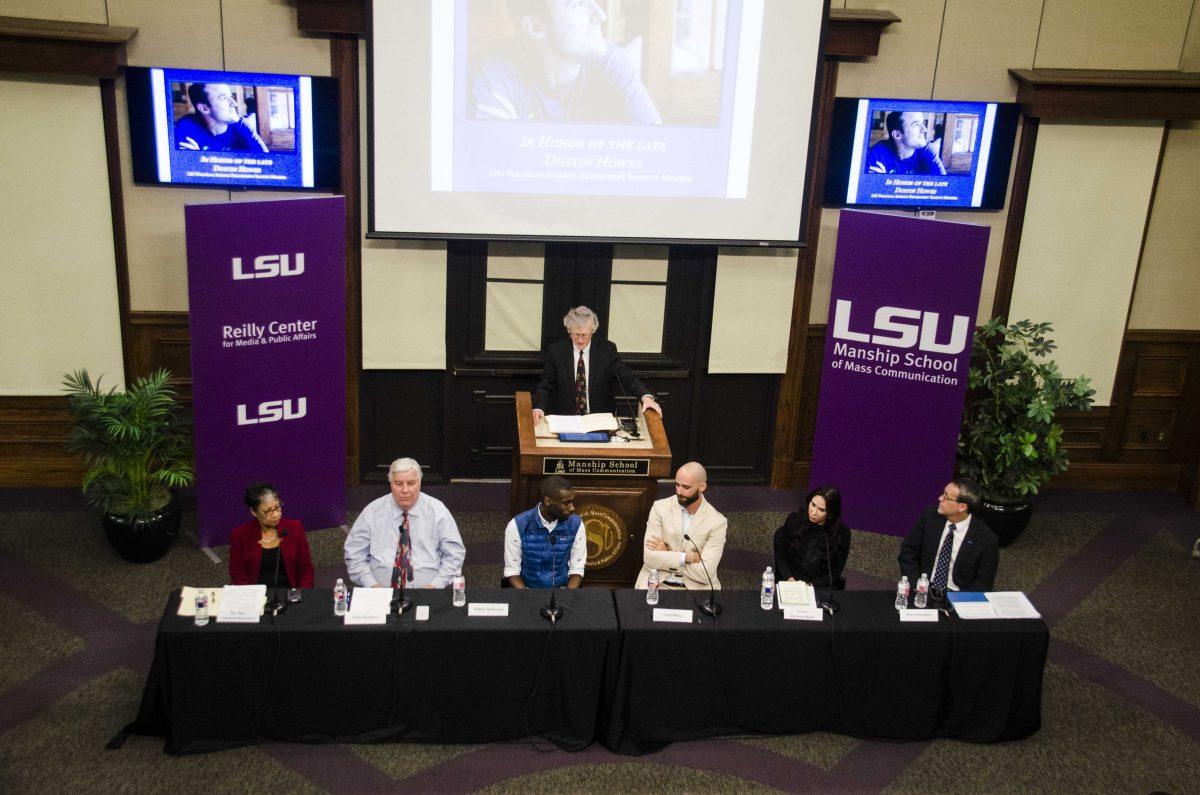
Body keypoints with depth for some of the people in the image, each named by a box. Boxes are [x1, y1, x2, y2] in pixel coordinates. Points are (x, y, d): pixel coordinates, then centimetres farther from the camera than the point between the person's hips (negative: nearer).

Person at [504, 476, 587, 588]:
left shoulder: (576, 525, -5)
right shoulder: (517, 526, -11)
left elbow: (577, 569, 0)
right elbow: (512, 570, -6)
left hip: (562, 589, 2)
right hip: (527, 589, -2)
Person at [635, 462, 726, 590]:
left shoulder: (717, 522, -4)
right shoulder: (660, 507, 1)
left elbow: (705, 574, -12)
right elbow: (649, 558, -8)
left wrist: (666, 555, -7)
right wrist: (688, 557, -13)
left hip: (696, 587, 0)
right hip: (657, 583, 0)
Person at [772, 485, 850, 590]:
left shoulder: (842, 533, -8)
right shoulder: (794, 519, -4)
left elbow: (835, 574, 0)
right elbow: (780, 555, 6)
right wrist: (789, 578, -10)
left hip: (821, 587, 0)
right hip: (790, 583, 0)